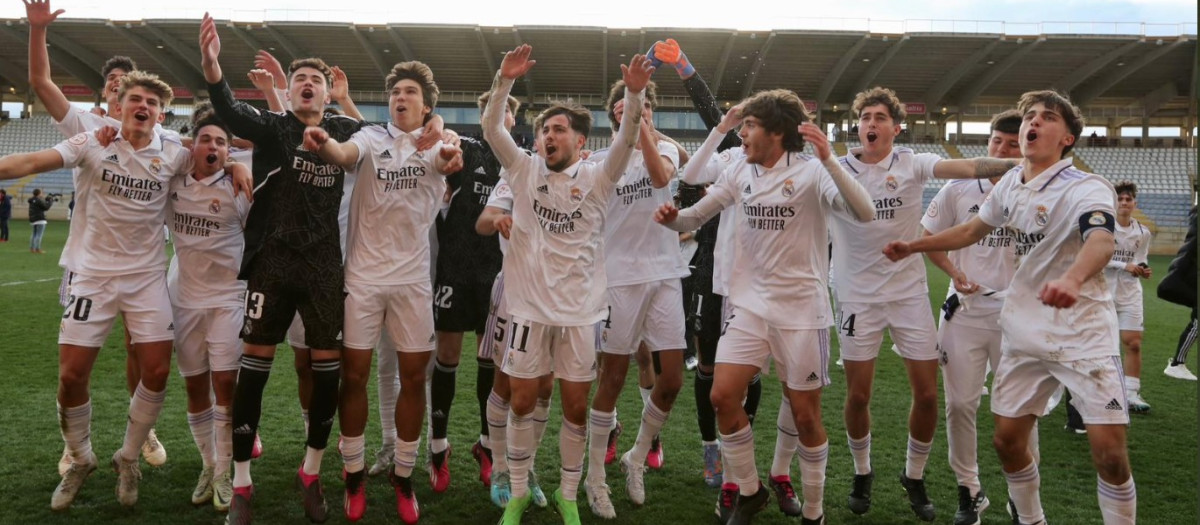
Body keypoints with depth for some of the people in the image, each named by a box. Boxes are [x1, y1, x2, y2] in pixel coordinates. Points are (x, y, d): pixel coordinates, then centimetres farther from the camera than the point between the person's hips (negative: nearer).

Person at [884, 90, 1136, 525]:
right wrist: (912, 246, 18)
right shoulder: (1010, 183, 5)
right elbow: (971, 231, 22)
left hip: (1083, 332, -5)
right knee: (1007, 438, 7)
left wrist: (1072, 279, -58)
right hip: (1025, 331, 6)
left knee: (1109, 448, -12)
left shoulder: (1087, 189, -15)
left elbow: (1101, 243, -37)